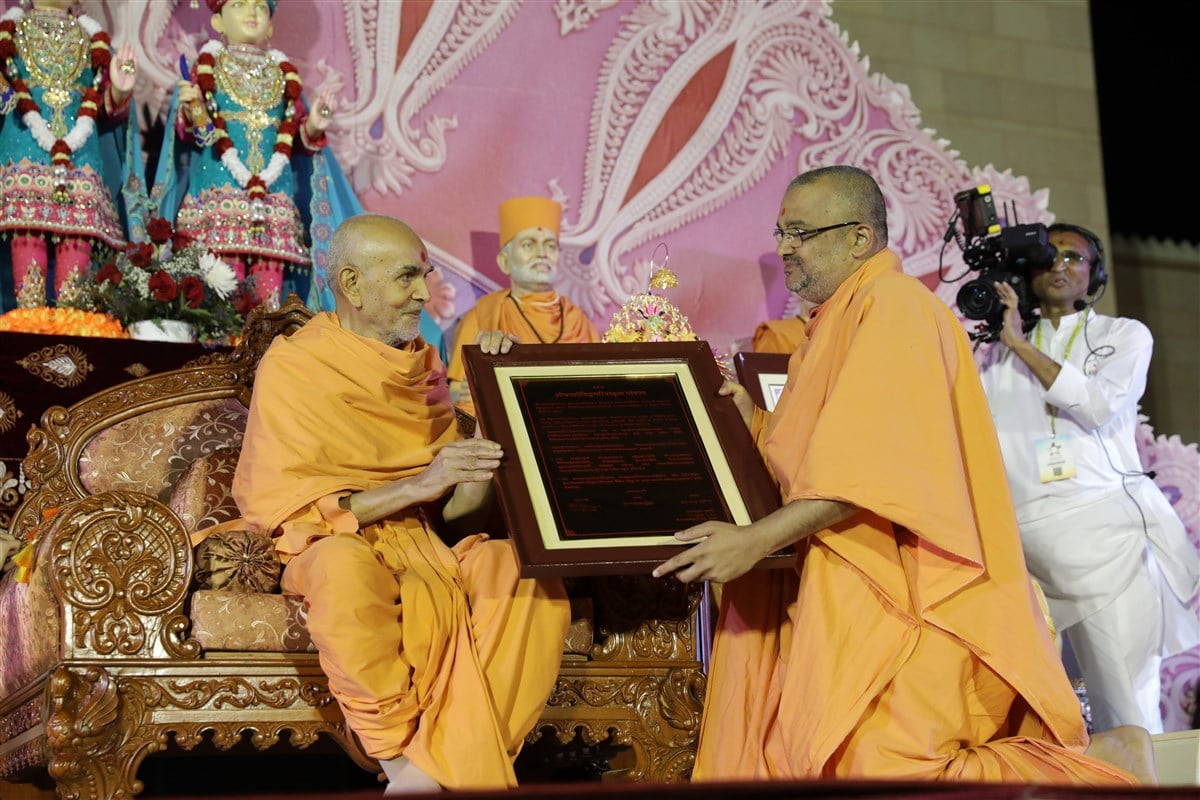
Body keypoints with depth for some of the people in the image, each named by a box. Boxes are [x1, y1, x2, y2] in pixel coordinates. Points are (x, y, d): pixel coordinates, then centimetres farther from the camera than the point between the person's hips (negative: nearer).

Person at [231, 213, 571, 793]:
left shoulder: (423, 363, 11)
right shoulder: (292, 368, -4)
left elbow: (459, 511, 8)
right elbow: (287, 508, -13)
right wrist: (416, 485, -22)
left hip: (424, 544, 5)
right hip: (334, 544, -5)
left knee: (529, 575, -25)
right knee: (346, 567, -41)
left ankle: (432, 769, -28)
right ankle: (402, 760, -24)